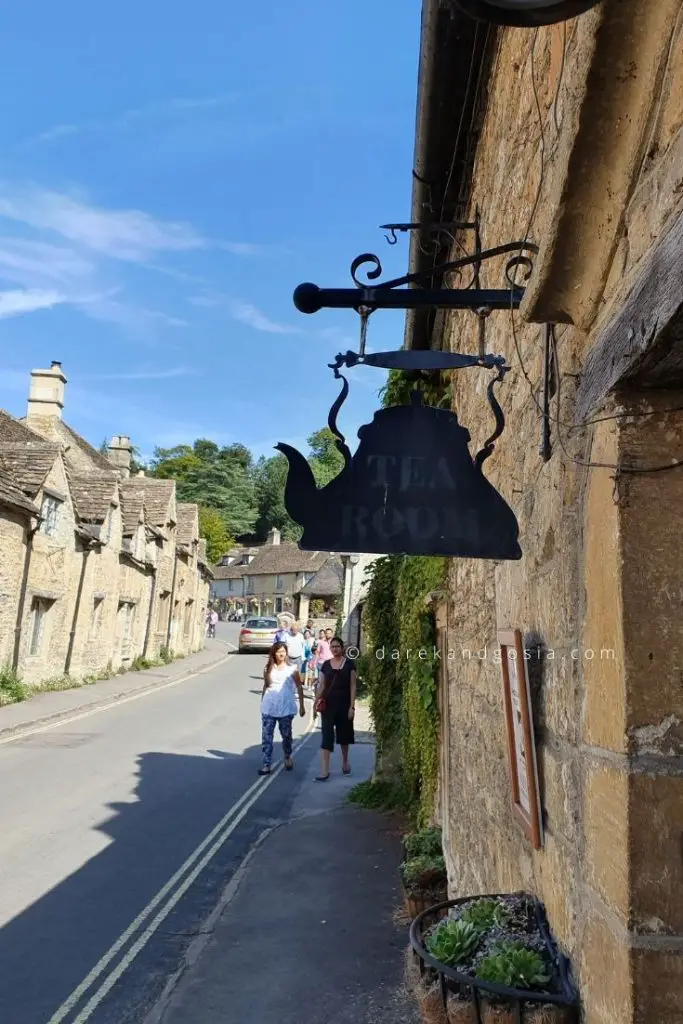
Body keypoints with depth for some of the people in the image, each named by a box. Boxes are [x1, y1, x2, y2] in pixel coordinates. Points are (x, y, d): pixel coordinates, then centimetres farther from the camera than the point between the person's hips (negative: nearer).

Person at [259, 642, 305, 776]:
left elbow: (299, 688, 2)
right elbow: (266, 686, 14)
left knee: (286, 735, 11)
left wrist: (301, 706, 1)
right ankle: (266, 765, 3)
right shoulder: (268, 669, 6)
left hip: (286, 708, -2)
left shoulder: (292, 669, -1)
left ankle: (287, 757, 36)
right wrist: (262, 703, 14)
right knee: (266, 737, -2)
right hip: (269, 708, 2)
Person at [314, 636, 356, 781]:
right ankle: (324, 771, -7)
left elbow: (353, 686, -3)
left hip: (344, 704, -1)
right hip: (328, 705, 1)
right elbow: (322, 685, 5)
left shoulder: (349, 664, -3)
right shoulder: (326, 665, 4)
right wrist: (317, 701, -9)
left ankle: (345, 763, 36)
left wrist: (352, 706, -8)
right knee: (327, 735, -6)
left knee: (343, 734, 14)